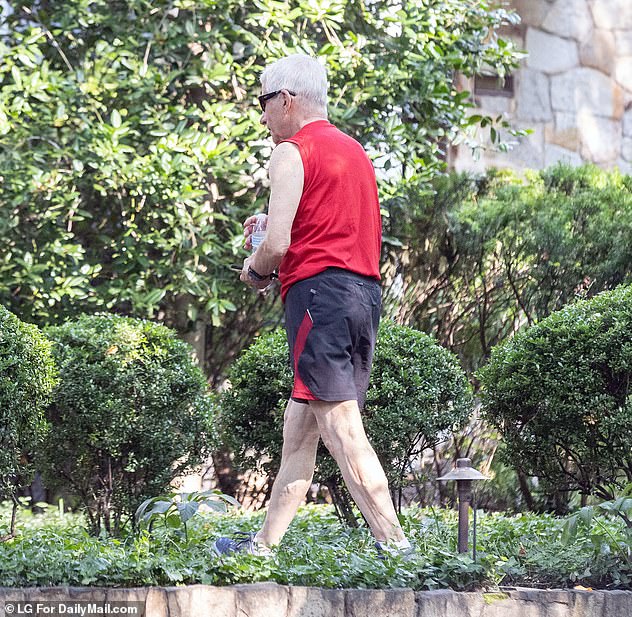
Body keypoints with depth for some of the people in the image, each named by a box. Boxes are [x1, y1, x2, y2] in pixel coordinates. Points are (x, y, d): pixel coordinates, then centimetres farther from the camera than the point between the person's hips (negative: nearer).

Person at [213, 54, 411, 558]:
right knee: (300, 423, 12)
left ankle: (394, 543, -19)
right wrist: (271, 232, 21)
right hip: (366, 289, 9)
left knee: (340, 424, -11)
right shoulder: (355, 150, 22)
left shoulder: (293, 152, -5)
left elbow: (278, 245, -13)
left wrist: (254, 269, 8)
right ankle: (266, 543, 17)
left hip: (319, 289, -9)